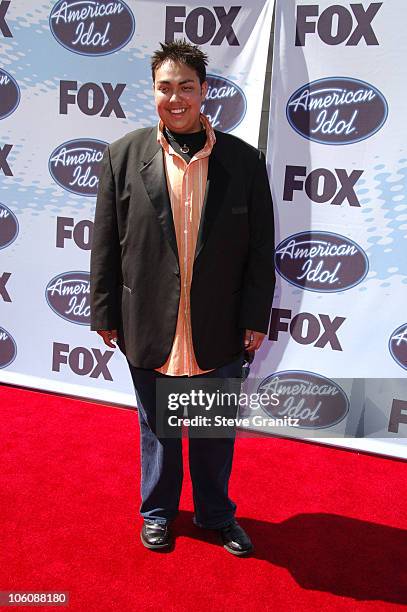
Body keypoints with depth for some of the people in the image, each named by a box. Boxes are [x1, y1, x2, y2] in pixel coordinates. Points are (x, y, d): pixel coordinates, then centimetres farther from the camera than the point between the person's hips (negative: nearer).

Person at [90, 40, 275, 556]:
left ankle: (217, 513, 42)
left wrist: (256, 318, -2)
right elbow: (105, 243, -1)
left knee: (216, 431, 17)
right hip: (150, 329, 0)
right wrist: (105, 314, -1)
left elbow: (261, 248, -1)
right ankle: (158, 510, 43)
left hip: (219, 331, 1)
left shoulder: (244, 160, -3)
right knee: (157, 428, 19)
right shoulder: (123, 155, -3)